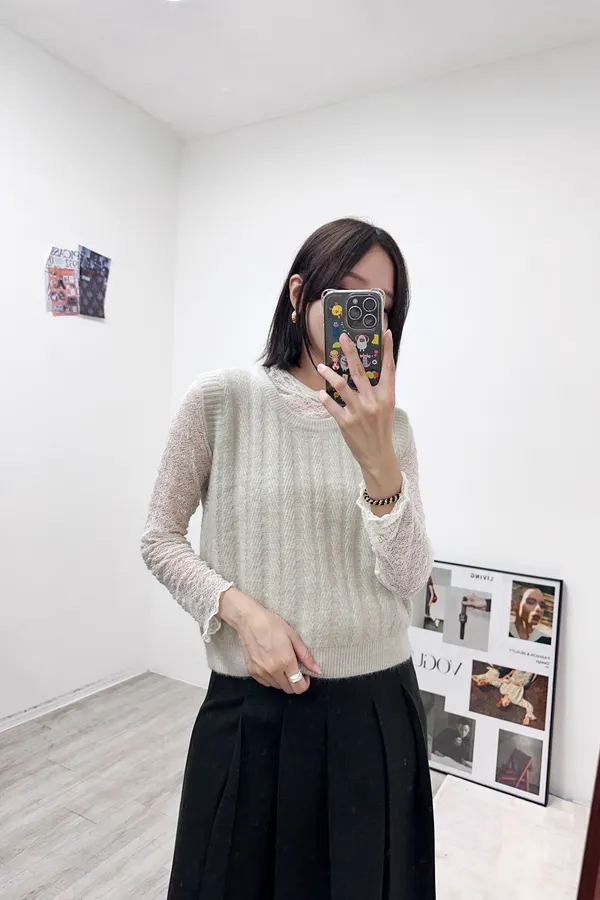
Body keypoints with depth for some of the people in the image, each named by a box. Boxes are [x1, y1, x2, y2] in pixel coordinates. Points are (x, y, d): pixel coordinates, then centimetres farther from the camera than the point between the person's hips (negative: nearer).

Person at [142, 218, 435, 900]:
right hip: (250, 705, -2)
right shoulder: (223, 399, -7)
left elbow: (408, 580, -9)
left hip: (375, 705, 3)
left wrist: (378, 461, -24)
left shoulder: (389, 425, 1)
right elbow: (161, 539, -2)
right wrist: (244, 611, -17)